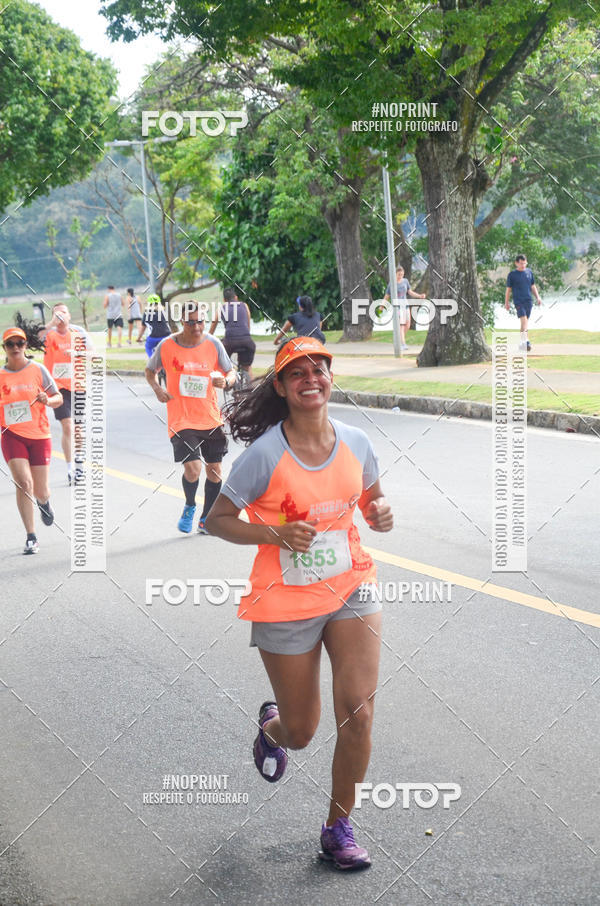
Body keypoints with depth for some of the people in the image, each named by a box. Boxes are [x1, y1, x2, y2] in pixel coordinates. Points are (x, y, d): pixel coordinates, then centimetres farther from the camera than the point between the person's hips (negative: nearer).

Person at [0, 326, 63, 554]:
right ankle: (31, 537, -9)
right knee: (24, 483, -17)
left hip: (39, 435, 0)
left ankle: (44, 501, 46)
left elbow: (58, 398, 2)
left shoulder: (38, 370, -2)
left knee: (40, 492, 6)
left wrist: (47, 400, -19)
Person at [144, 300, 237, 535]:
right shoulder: (167, 346, -6)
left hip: (211, 419, 3)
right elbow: (150, 370, 11)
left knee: (214, 470, 7)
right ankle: (189, 507, 16)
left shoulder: (213, 344, -2)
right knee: (192, 469, -15)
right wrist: (157, 389, -8)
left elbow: (231, 372, 7)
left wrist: (226, 381, -16)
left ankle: (206, 519, 27)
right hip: (181, 420, -3)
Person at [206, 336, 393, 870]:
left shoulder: (355, 442, -2)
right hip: (287, 604, -2)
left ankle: (339, 829, 10)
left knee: (358, 711, -11)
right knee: (301, 733, 9)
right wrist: (277, 534, -23)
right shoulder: (265, 455, -15)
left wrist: (381, 513, -8)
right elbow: (218, 519, -8)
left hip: (351, 588, 3)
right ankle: (272, 726, 50)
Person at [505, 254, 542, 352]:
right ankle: (526, 340, -23)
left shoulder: (529, 272, 11)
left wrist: (537, 297, 13)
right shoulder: (512, 274, -1)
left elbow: (533, 286, 20)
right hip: (518, 301, -5)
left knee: (526, 321, 7)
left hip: (528, 300, 5)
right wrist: (507, 302, 2)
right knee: (523, 320, -17)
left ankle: (521, 342, 17)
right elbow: (508, 289, 3)